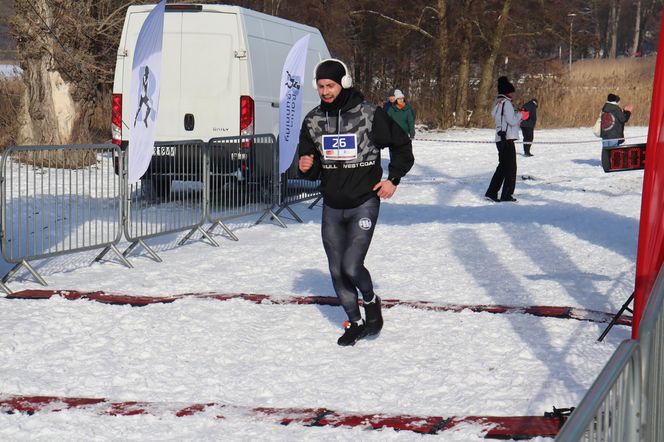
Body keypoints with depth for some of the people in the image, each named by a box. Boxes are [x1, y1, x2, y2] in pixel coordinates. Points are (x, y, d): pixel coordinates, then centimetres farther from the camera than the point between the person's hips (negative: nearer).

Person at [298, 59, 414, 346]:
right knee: (336, 271, 8)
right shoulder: (313, 120, 3)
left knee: (351, 266, -15)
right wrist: (306, 167, -10)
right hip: (331, 207, 5)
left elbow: (401, 145, 3)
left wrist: (393, 179, -3)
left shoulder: (369, 114, -9)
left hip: (364, 204, -5)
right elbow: (309, 163, 12)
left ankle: (371, 301, 16)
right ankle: (355, 322, 26)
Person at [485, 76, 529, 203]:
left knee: (503, 166, 15)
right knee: (510, 167, -1)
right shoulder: (506, 103, -13)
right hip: (507, 139, -9)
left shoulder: (497, 103, 16)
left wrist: (520, 116, 15)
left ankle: (491, 193, 12)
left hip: (500, 139, 9)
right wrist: (521, 115, 0)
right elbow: (512, 120, -17)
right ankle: (507, 195, 2)